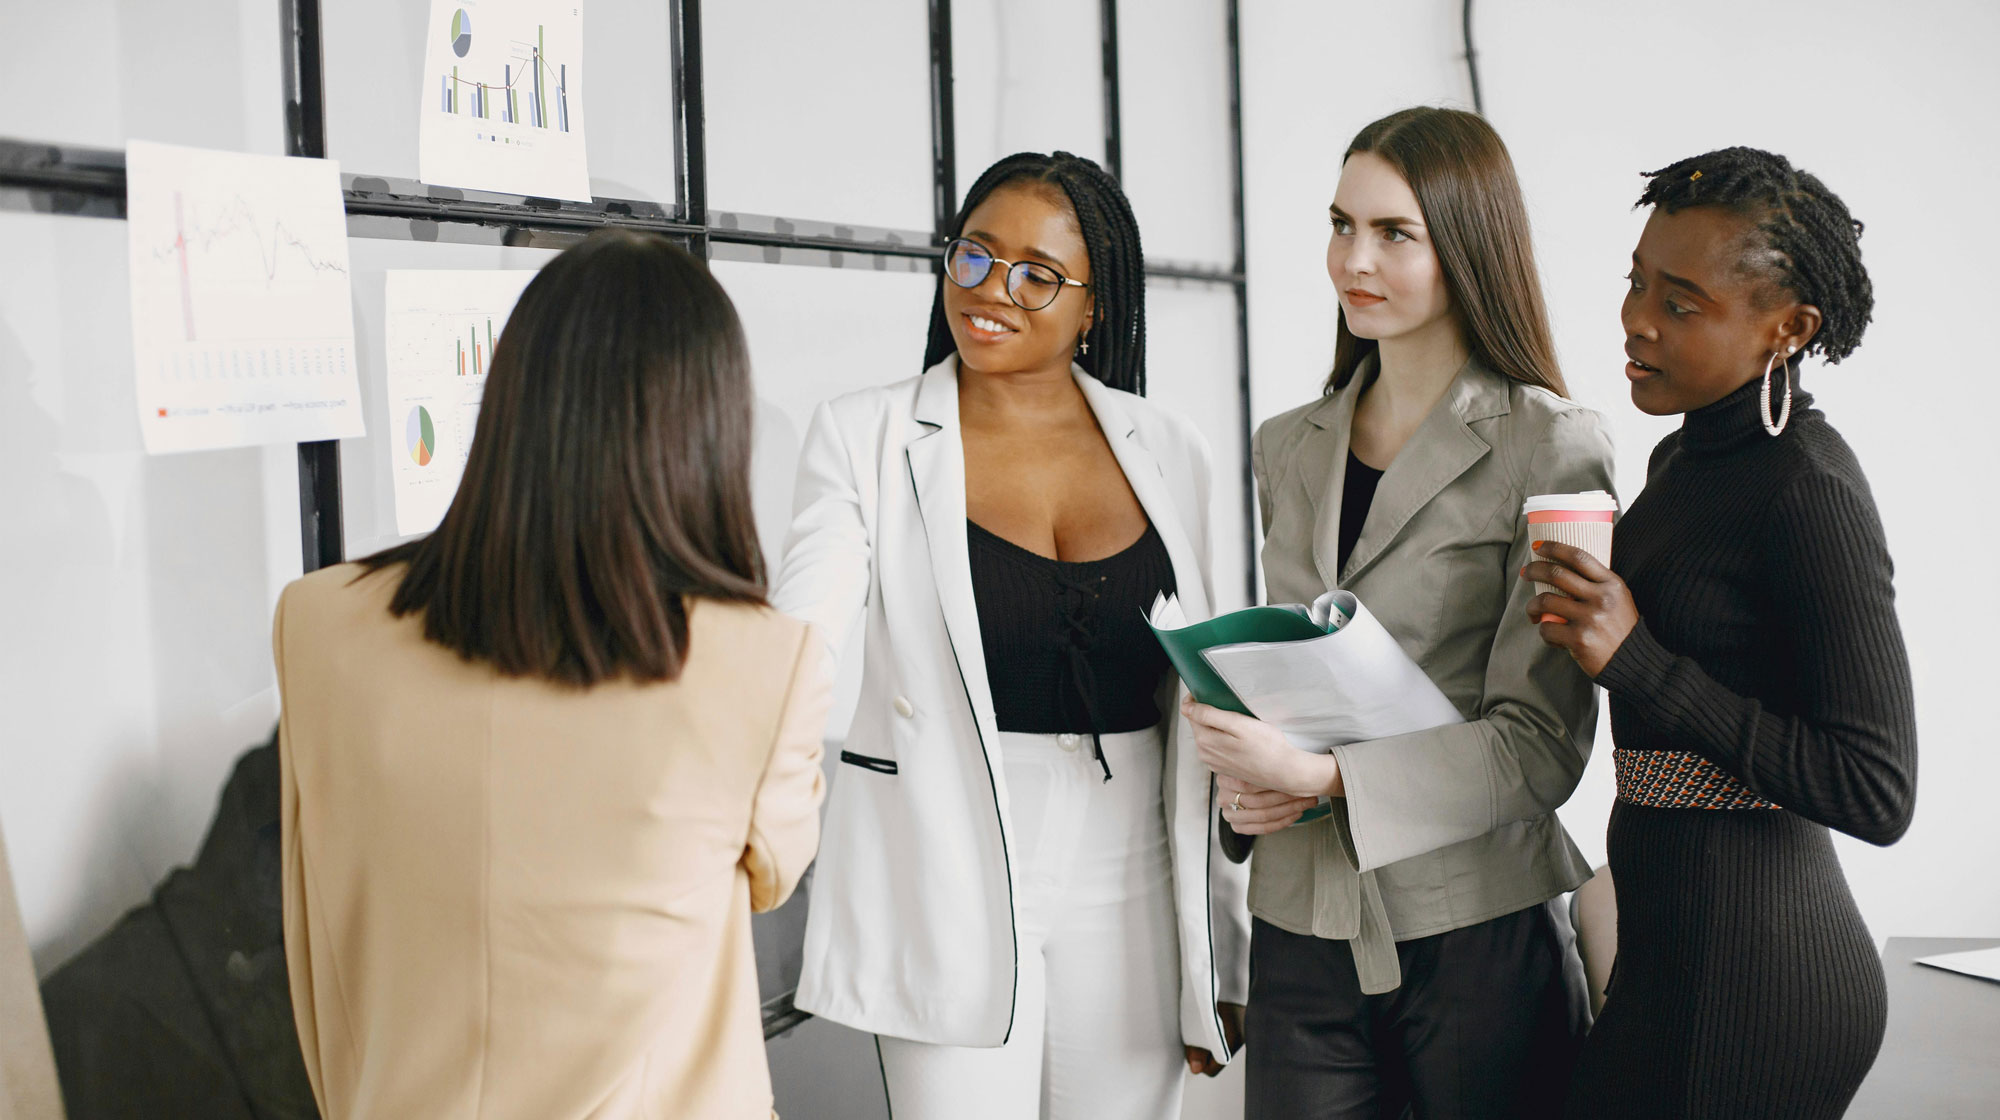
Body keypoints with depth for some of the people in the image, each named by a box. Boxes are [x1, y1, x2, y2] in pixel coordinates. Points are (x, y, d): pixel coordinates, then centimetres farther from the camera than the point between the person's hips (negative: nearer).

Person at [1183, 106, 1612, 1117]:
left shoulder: (1551, 448, -7)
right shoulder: (1289, 448, 11)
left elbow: (1540, 740, -11)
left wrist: (1324, 777, -22)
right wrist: (1246, 779, -2)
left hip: (1477, 931, -4)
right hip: (1301, 931, 4)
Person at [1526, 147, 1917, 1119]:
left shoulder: (1808, 488, -17)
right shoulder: (1683, 458, 11)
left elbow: (1876, 792, -21)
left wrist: (1637, 661, -22)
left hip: (1742, 977, -9)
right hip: (1672, 943, 9)